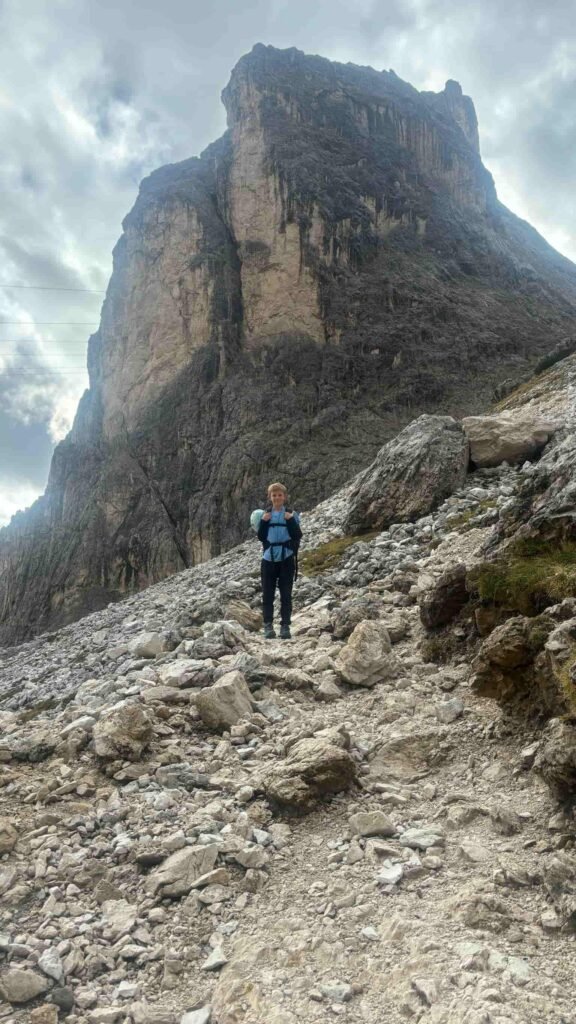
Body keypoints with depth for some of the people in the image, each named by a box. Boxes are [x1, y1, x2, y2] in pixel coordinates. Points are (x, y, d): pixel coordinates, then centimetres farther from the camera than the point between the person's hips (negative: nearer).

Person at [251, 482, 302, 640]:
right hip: (269, 558, 1)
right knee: (268, 594, 2)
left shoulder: (291, 514, 3)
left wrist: (291, 521, -15)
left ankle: (285, 626, 6)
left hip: (286, 559, -1)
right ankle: (268, 625, 7)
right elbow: (261, 537, 2)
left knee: (286, 594, 1)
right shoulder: (264, 514, 7)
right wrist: (263, 522, -11)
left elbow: (298, 536, -4)